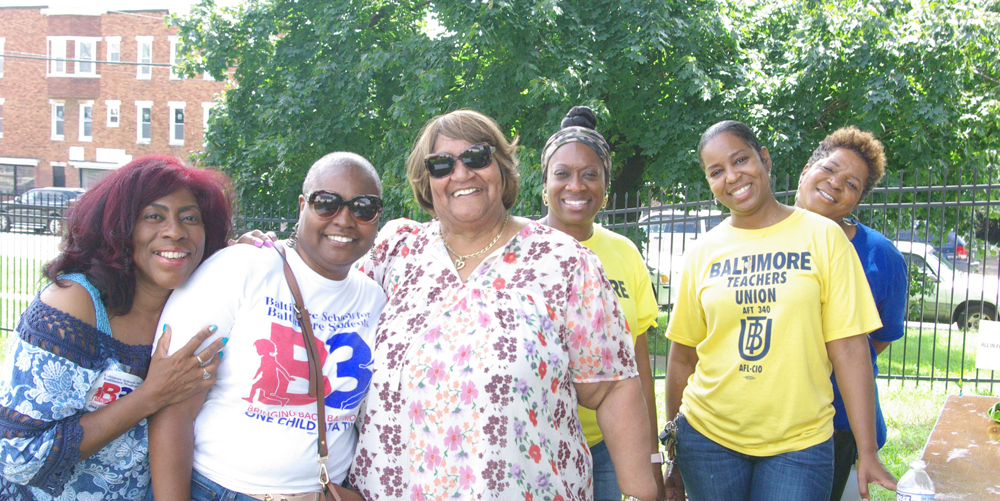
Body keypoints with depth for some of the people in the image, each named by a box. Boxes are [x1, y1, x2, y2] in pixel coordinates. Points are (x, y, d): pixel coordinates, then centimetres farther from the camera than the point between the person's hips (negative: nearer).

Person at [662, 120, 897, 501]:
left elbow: (849, 350, -6)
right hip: (708, 436, 2)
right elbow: (682, 358, 6)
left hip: (799, 443, -2)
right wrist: (673, 451, 9)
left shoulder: (822, 237, -4)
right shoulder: (703, 253, 1)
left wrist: (867, 453, -8)